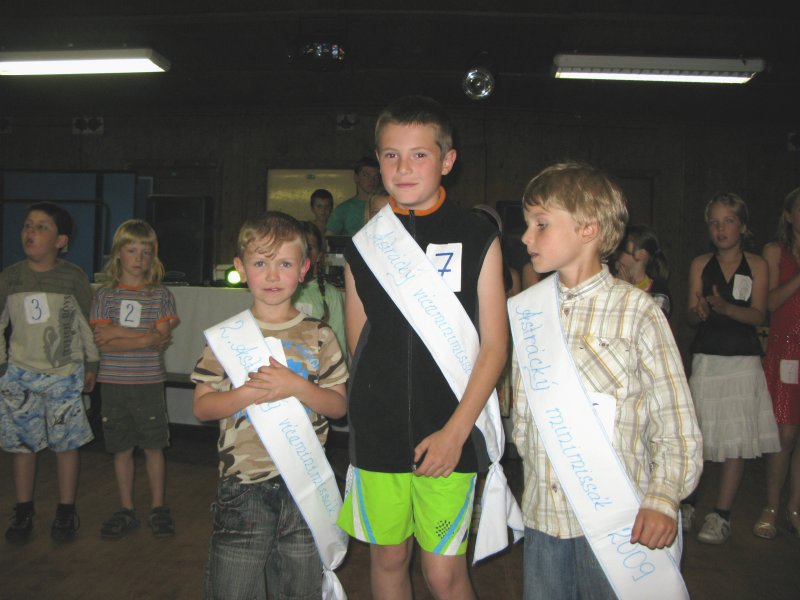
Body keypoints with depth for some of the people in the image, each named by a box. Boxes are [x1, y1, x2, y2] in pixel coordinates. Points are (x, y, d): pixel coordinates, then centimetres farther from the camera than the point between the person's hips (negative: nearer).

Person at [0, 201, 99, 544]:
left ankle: (66, 513, 18)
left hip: (66, 374, -2)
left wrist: (91, 364, 5)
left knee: (66, 443, 4)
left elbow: (88, 323, 2)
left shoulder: (73, 277, -6)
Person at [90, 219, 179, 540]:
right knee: (122, 449, 10)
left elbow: (161, 339, -10)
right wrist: (145, 338, -12)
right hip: (114, 382, 1)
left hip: (149, 382, -1)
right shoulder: (105, 294, 2)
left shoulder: (161, 295, 1)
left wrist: (118, 334, -13)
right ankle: (126, 510, 24)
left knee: (153, 447, 7)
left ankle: (158, 508, 21)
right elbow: (102, 342, -7)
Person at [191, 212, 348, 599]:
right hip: (242, 484, 0)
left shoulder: (318, 335, 2)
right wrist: (250, 393, -19)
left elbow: (338, 405, 0)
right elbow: (202, 407, -1)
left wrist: (296, 386, -18)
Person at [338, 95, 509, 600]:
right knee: (388, 559, 15)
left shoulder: (478, 239, -3)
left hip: (448, 435, -2)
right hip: (377, 431, 3)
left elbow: (494, 345, -5)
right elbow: (358, 341, 11)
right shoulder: (364, 244, 5)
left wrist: (455, 431, -10)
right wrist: (377, 404, 4)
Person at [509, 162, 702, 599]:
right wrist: (531, 469, 11)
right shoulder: (525, 310, 5)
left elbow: (676, 419, -8)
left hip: (616, 520, -4)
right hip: (543, 513, 4)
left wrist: (663, 499, -14)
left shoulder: (636, 310, -9)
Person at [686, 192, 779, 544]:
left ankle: (721, 516, 9)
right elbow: (691, 315, 3)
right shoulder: (700, 265, 7)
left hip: (743, 360, 0)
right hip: (706, 359, 1)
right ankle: (685, 503, 18)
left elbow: (758, 314, -4)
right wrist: (700, 311, -21)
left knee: (737, 440, -1)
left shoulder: (756, 265, 4)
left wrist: (725, 307, -22)